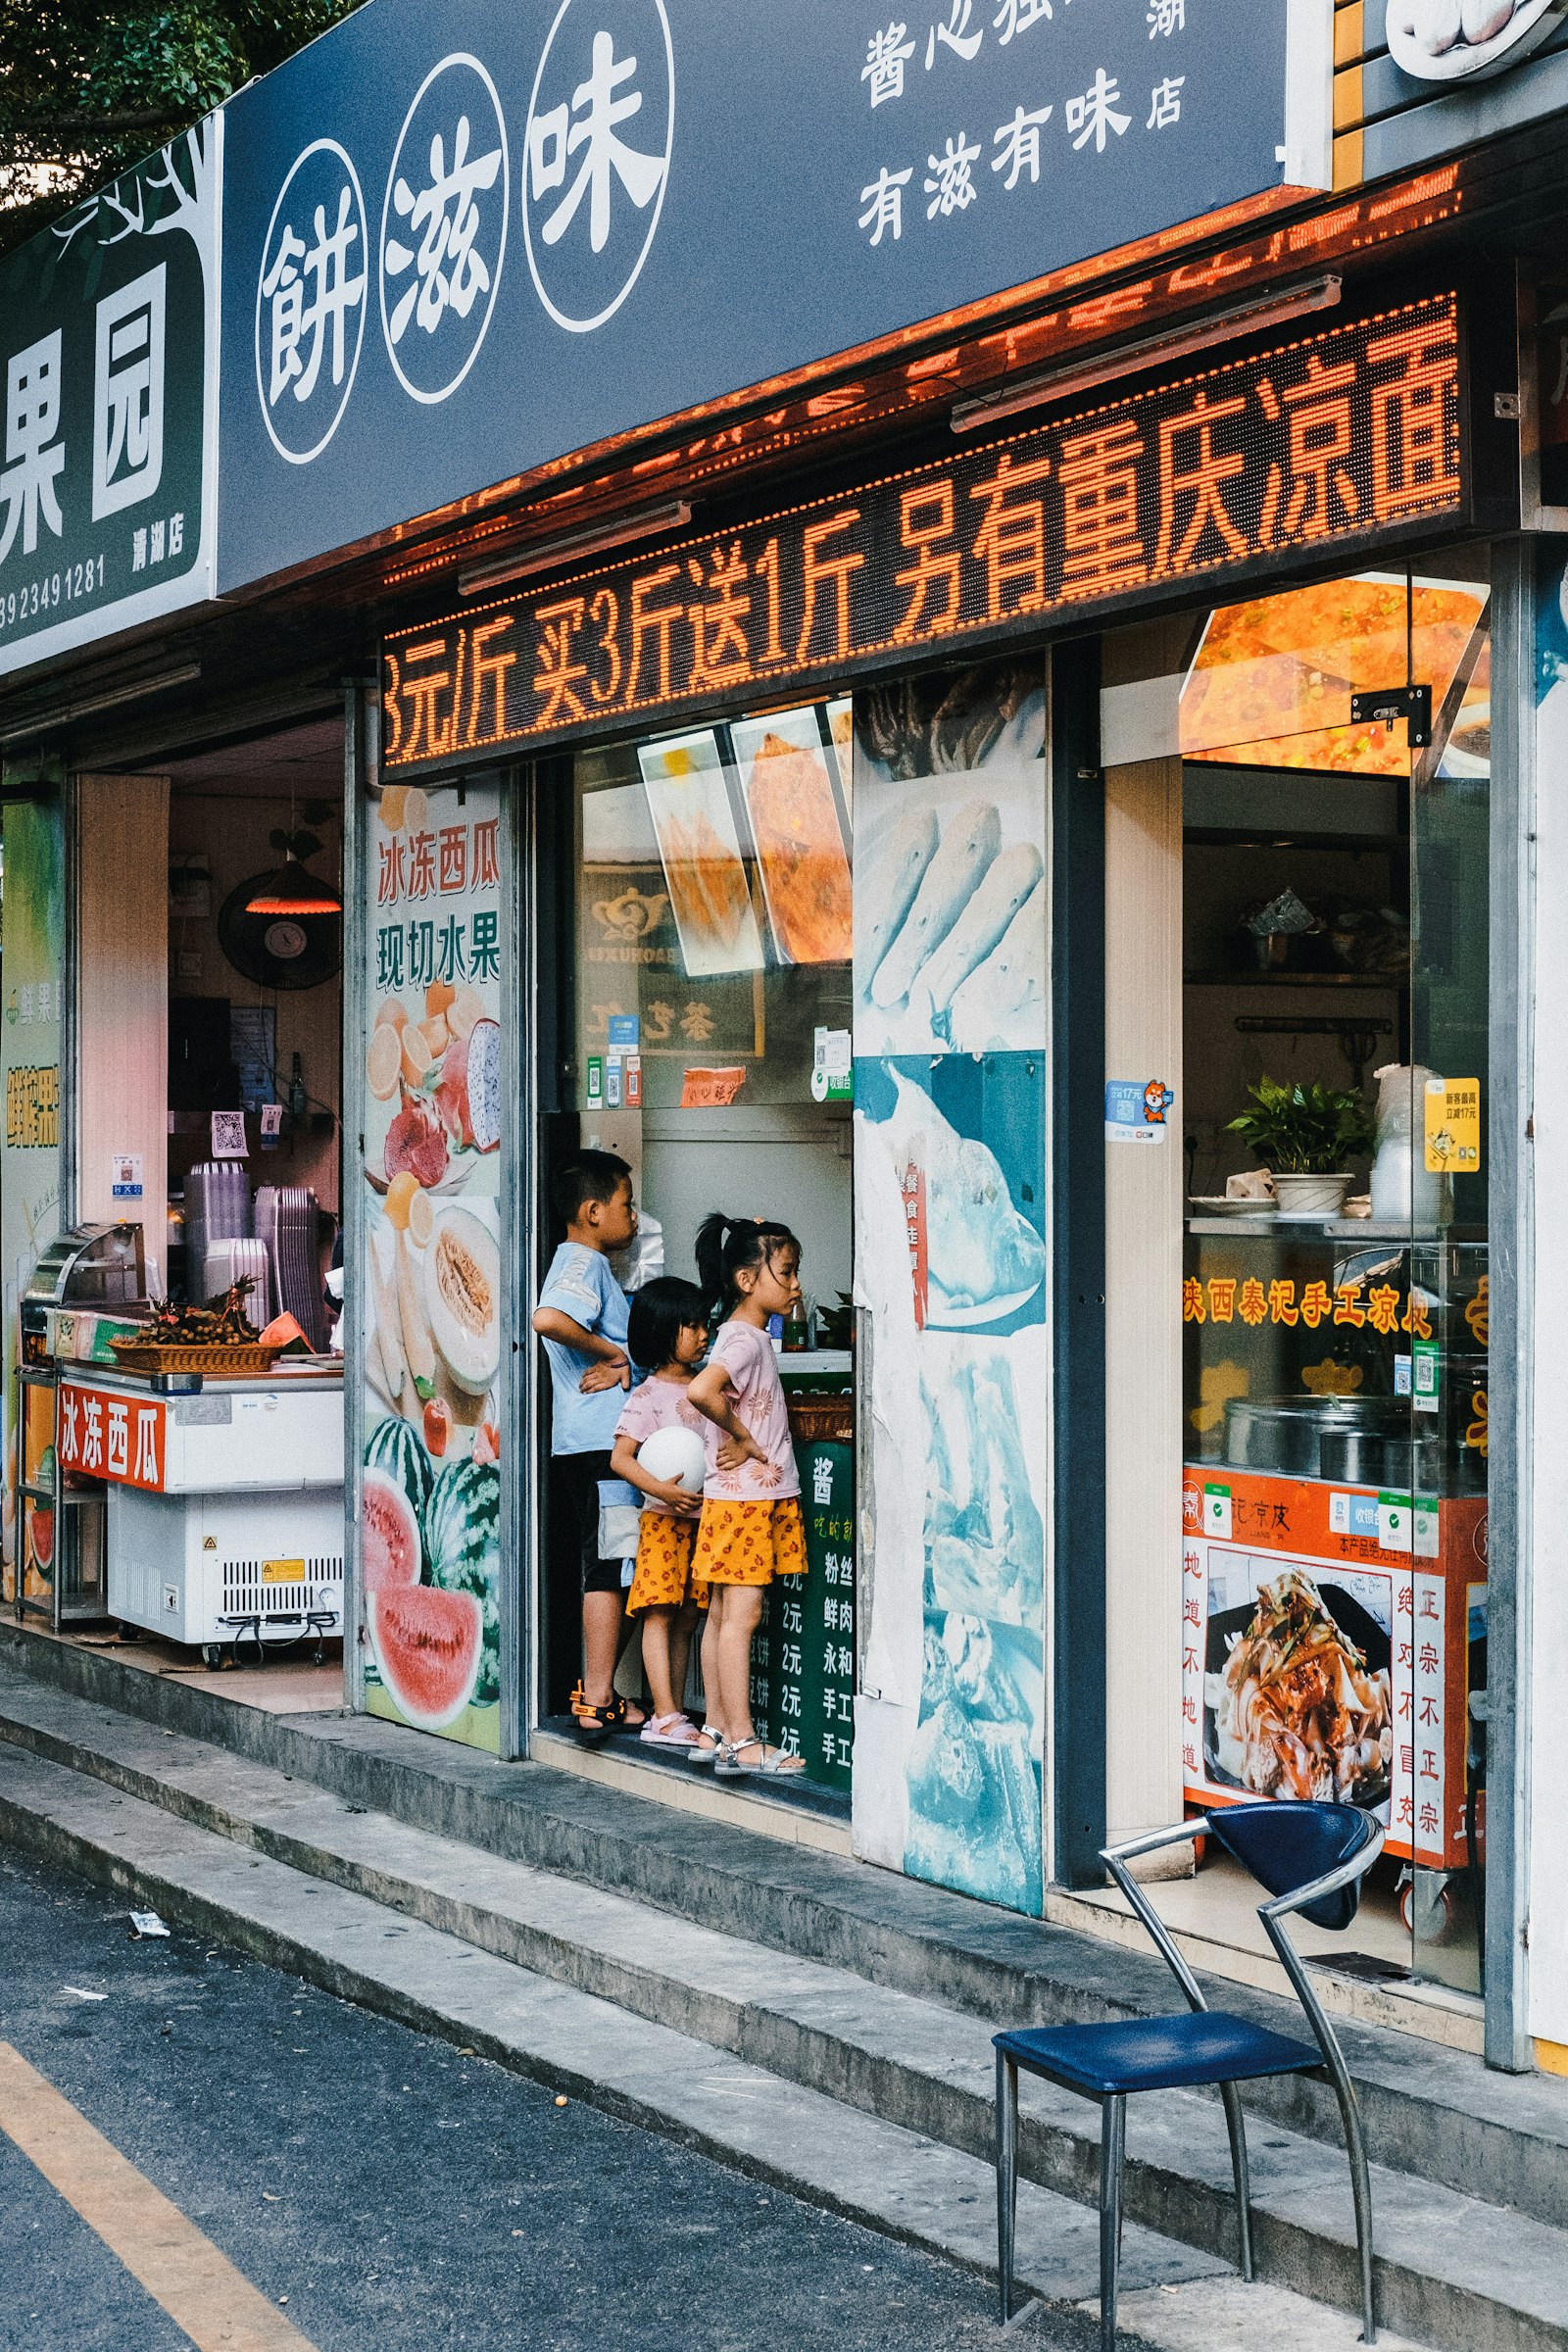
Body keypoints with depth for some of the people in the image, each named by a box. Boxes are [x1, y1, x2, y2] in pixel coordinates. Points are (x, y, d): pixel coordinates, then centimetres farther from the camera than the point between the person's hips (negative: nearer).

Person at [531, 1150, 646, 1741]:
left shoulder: (585, 1262, 21)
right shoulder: (584, 1261, -12)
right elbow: (548, 1318, -31)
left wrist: (619, 1362, 0)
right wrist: (616, 1353, -19)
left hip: (579, 1447, 10)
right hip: (602, 1443, -10)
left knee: (599, 1570, 13)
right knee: (607, 1570, -7)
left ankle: (597, 1694, 18)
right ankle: (598, 1702, -5)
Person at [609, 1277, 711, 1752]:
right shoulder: (648, 1396, -7)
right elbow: (620, 1458, -12)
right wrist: (660, 1489, -25)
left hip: (705, 1518, 6)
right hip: (665, 1518, -6)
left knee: (686, 1618, 8)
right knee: (660, 1614, -6)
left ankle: (674, 1714, 12)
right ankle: (665, 1717, -8)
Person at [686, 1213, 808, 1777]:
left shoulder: (749, 1336, 14)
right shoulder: (744, 1339, -16)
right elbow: (701, 1390, -34)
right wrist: (745, 1441, -21)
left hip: (759, 1498, 10)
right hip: (743, 1497, -10)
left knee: (722, 1615, 11)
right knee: (741, 1615, -8)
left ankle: (715, 1732, 16)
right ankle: (741, 1742, -7)